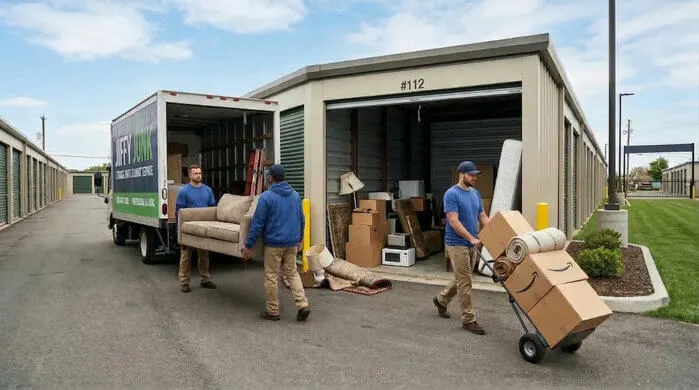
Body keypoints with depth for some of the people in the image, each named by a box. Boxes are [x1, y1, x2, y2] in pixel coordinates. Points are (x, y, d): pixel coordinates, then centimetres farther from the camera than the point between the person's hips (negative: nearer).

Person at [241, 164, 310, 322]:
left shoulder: (266, 196, -11)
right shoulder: (295, 195, 7)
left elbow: (257, 223, -12)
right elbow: (301, 220, 14)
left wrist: (248, 245, -6)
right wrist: (299, 239, 26)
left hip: (274, 244, -5)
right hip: (292, 243, 5)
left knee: (272, 277, 6)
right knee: (292, 273, 14)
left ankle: (272, 311, 14)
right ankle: (303, 305, 2)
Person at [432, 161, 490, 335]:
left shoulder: (475, 193, 11)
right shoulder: (452, 194, -15)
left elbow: (483, 217, 12)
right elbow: (454, 222, -20)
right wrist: (472, 239, -24)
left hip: (471, 245, 8)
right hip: (457, 244, -8)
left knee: (461, 280, 18)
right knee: (465, 283, -4)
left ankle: (440, 300, 39)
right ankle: (468, 320, 6)